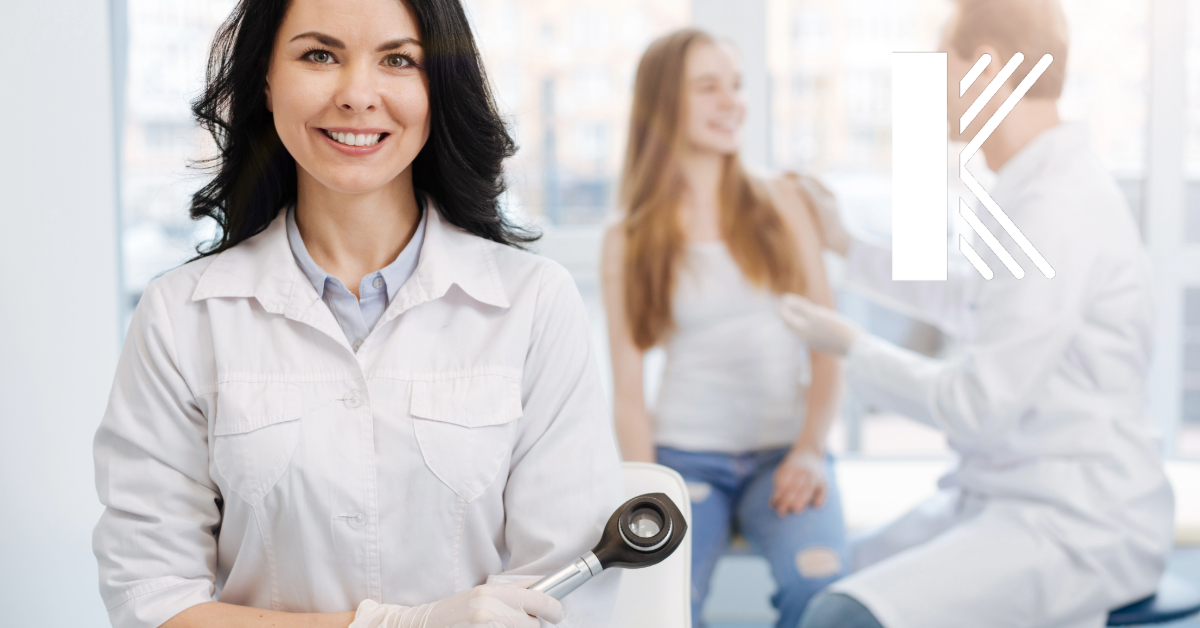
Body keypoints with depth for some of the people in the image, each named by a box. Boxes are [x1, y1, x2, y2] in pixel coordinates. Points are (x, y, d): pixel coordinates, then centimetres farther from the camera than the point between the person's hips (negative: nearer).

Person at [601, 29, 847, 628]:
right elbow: (628, 388, 3)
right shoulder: (628, 240, 5)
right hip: (685, 455, -1)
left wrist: (811, 448, -9)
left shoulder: (781, 203, 9)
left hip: (783, 450, 1)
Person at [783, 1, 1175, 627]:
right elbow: (972, 307, 28)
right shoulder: (1039, 187, 9)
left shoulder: (1058, 209, -23)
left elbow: (979, 408, -23)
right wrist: (849, 250, 34)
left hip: (1077, 529, -10)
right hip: (1006, 499, 10)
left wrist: (853, 349, -8)